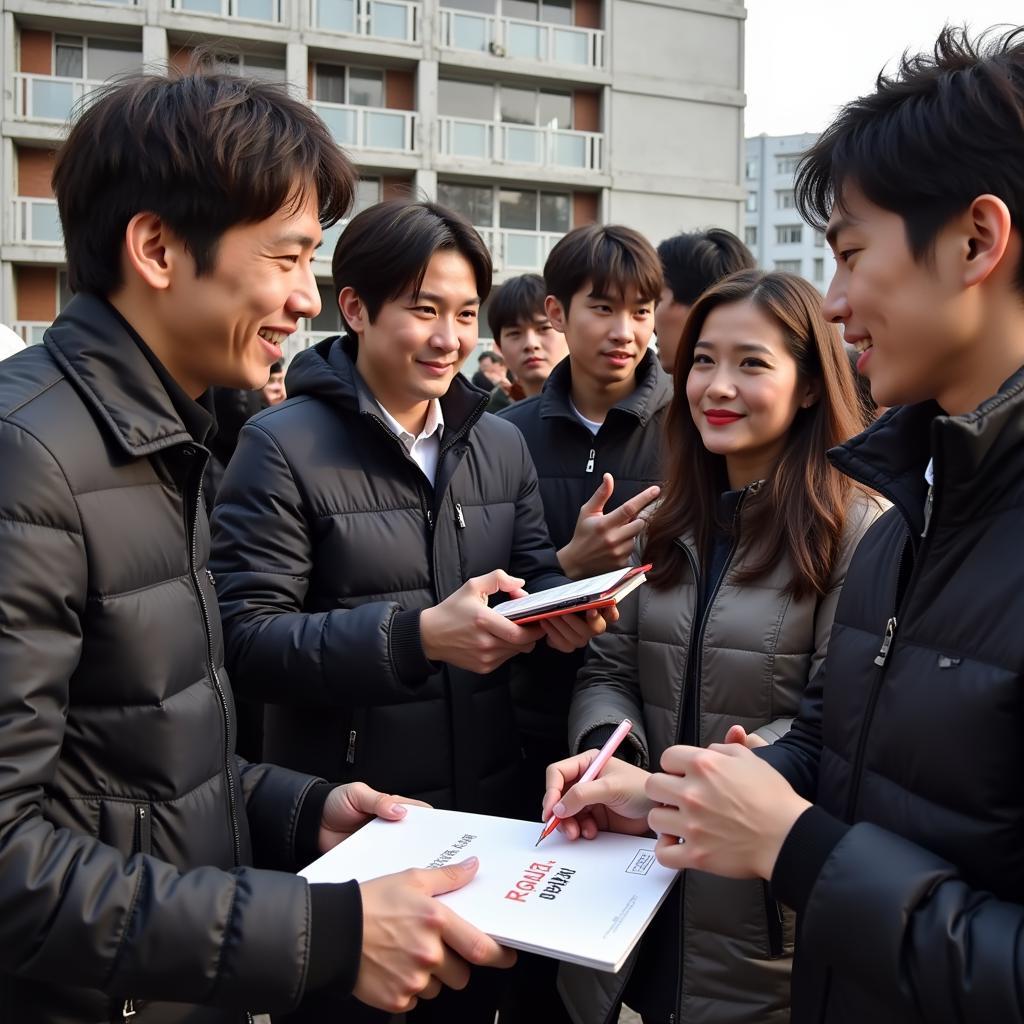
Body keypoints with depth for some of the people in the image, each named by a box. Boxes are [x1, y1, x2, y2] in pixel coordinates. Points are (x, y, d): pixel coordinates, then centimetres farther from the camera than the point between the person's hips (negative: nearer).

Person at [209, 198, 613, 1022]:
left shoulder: (502, 443, 7)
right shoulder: (283, 446, -13)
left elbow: (536, 573, 10)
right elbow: (246, 638, -19)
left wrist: (567, 610, -14)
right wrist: (418, 635, -30)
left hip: (487, 803, 6)